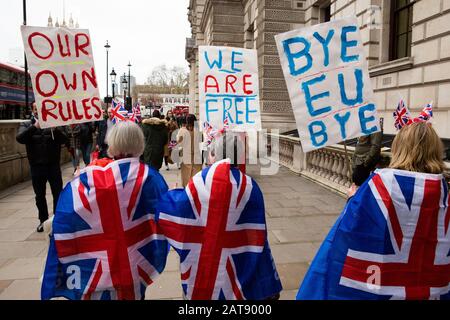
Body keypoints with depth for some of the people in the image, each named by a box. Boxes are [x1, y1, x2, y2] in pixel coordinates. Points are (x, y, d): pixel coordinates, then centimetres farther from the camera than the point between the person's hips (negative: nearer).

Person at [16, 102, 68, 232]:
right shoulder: (26, 125, 6)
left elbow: (64, 140, -7)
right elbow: (19, 138, -13)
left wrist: (55, 129, -26)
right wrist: (34, 127, -25)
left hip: (53, 165, -1)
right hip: (36, 166, 1)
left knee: (58, 193, 1)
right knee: (40, 196, 11)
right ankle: (43, 220, 24)